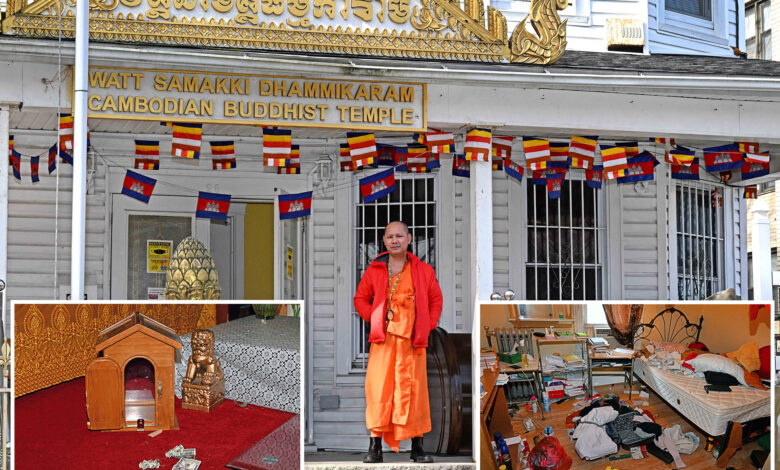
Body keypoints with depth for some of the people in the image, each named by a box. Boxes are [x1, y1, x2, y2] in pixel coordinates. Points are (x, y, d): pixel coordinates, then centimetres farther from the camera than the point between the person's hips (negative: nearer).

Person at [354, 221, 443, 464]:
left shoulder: (424, 271, 7)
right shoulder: (375, 270, 7)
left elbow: (436, 300, 14)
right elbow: (361, 298, 15)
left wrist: (427, 326, 2)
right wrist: (374, 318, 0)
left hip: (412, 340, 0)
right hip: (383, 339, 0)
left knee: (414, 390, 2)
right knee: (379, 389, -5)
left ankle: (417, 448, 10)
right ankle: (375, 447, 1)